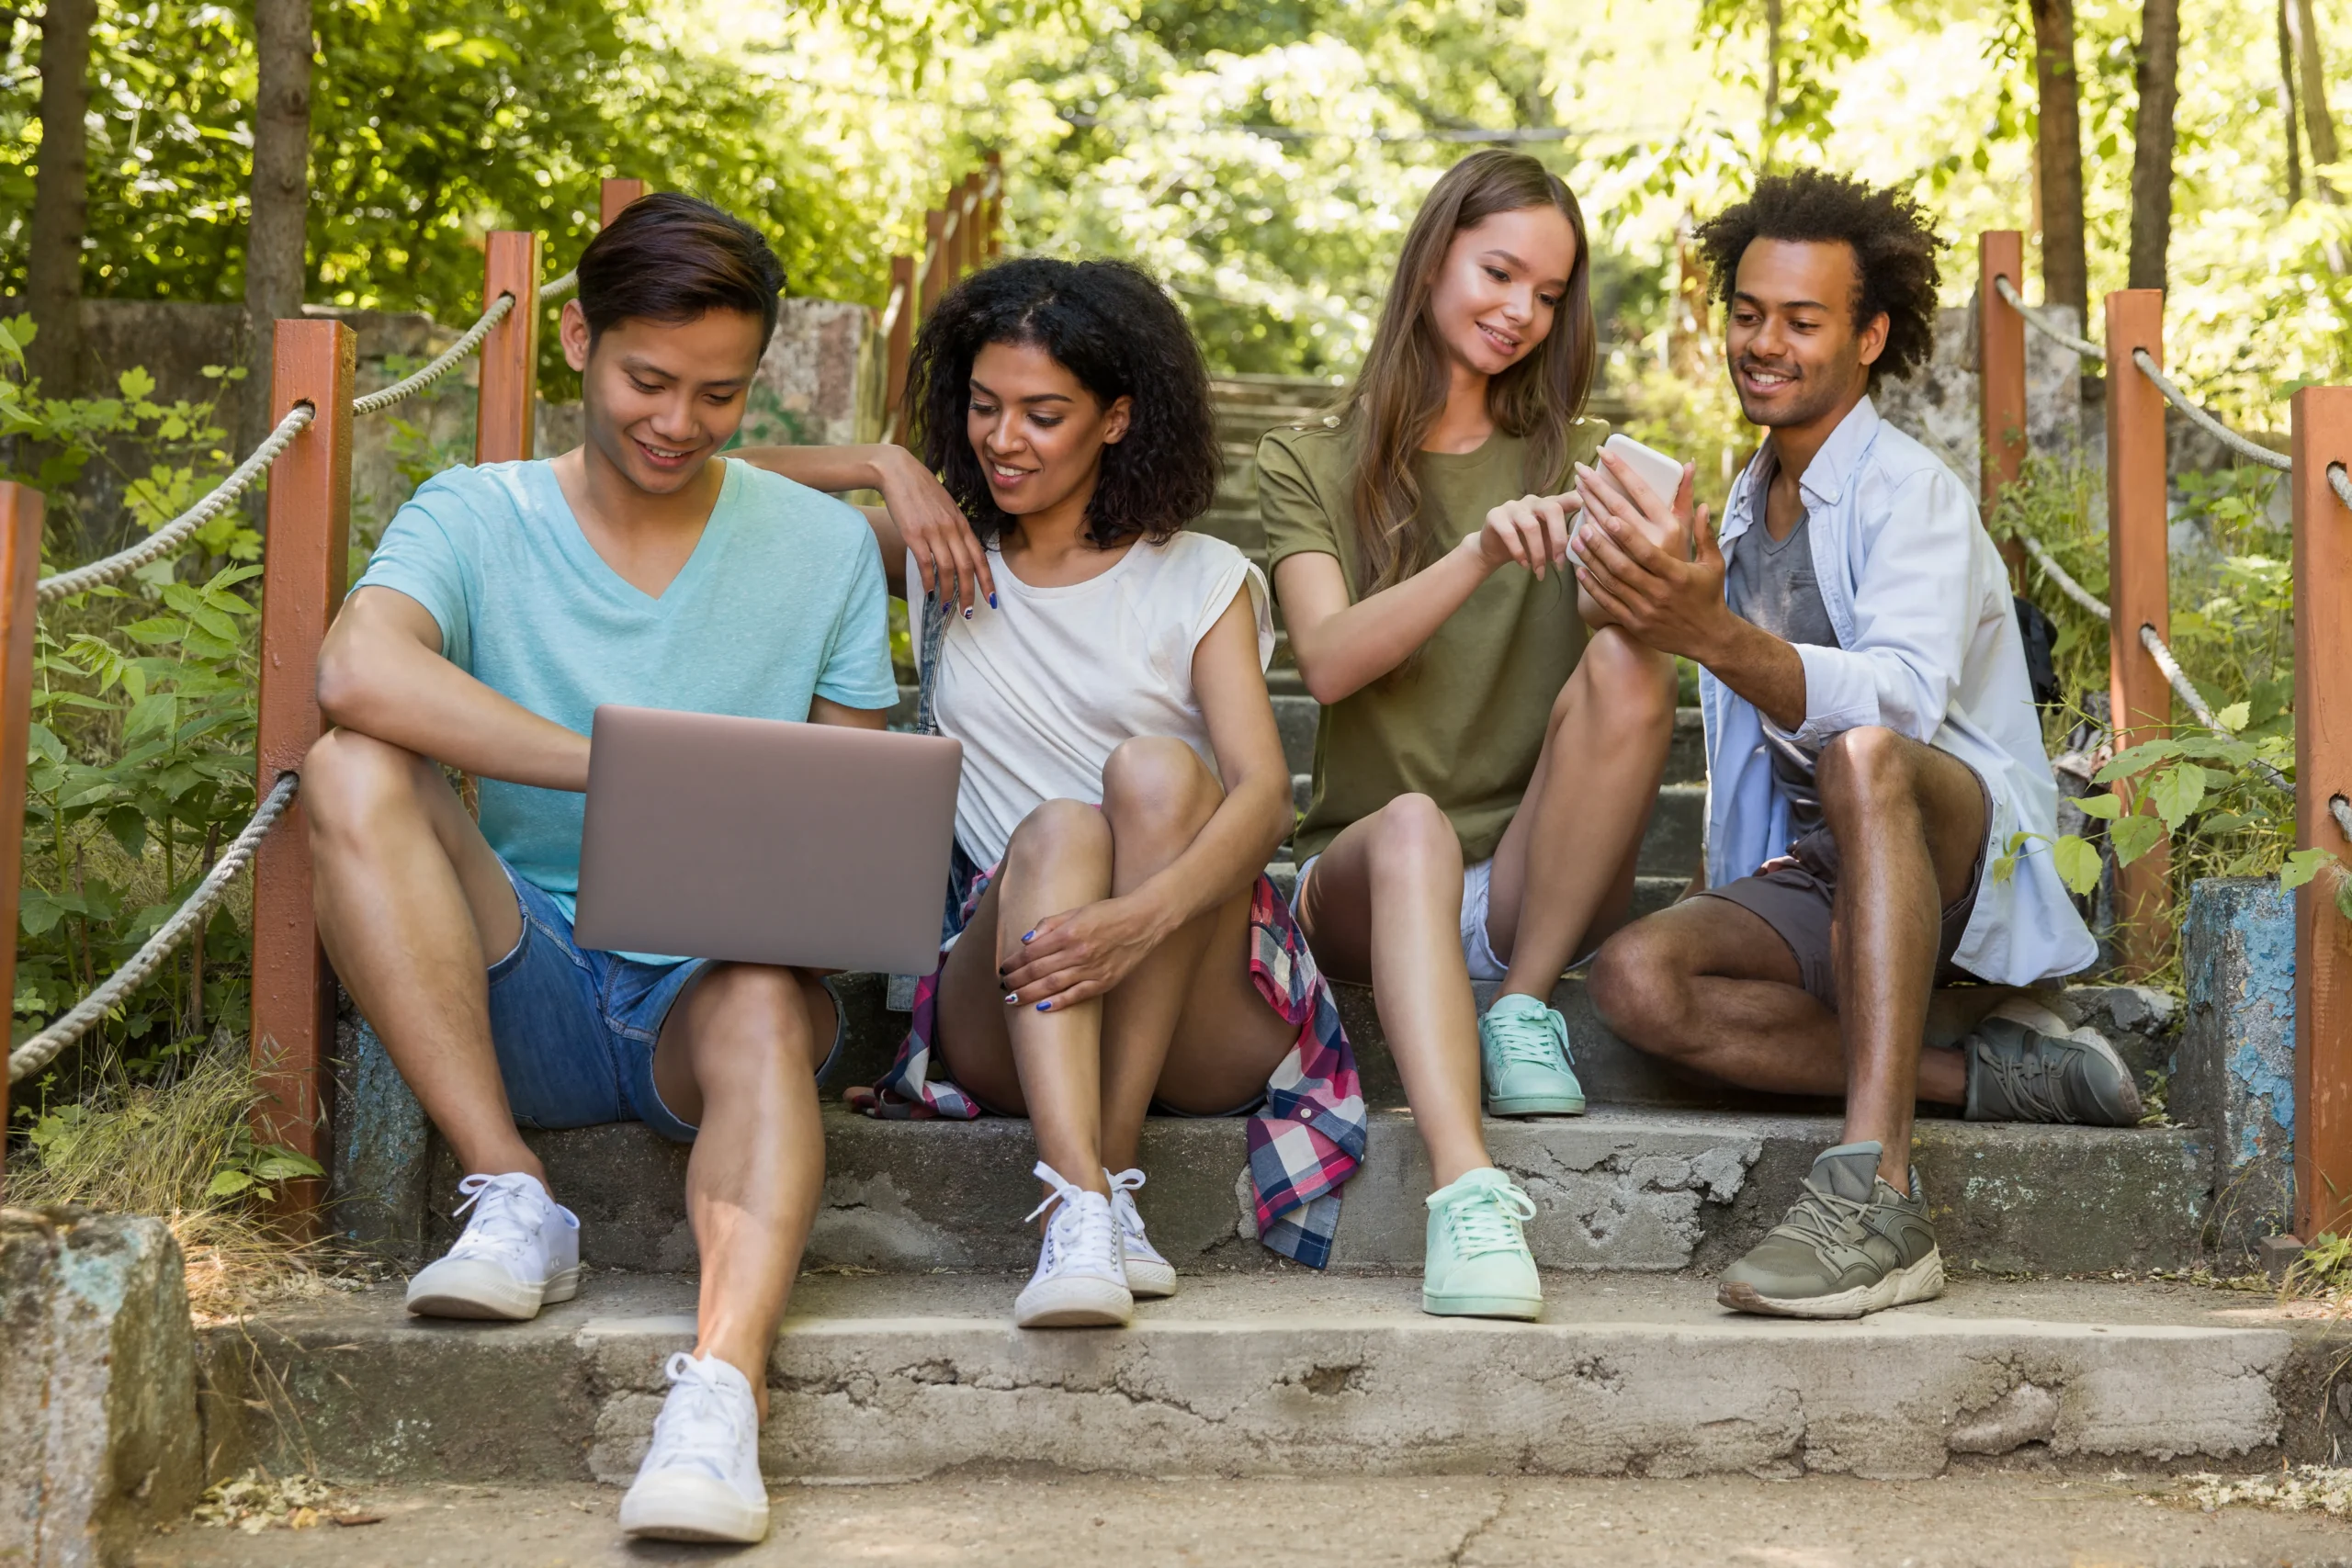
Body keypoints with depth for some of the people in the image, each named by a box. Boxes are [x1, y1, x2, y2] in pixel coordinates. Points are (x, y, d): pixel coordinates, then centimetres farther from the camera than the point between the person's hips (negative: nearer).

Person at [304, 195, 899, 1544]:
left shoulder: (825, 546, 9)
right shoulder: (476, 520, 3)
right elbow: (357, 671, -20)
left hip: (717, 982, 0)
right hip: (530, 994, 1)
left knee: (767, 1006, -36)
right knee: (356, 772, -24)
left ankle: (723, 1387, -57)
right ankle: (512, 1196, -25)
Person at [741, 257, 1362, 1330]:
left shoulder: (1201, 582, 8)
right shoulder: (942, 558, 17)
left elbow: (1264, 795, -9)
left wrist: (1140, 917, -29)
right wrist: (884, 468, 2)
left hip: (1192, 1015, -1)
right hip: (1004, 1018, 1)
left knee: (1154, 769, -28)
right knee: (1057, 829, -31)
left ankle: (1109, 1176, -32)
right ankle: (1080, 1214, -51)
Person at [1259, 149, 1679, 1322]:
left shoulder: (1578, 461, 14)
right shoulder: (1309, 466, 8)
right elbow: (1330, 661, -10)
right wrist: (1481, 554, -26)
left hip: (1542, 884, 1)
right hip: (1366, 876, -1)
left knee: (1628, 660, -26)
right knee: (1413, 825, -37)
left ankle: (1523, 1009, -17)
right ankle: (1465, 1188, -53)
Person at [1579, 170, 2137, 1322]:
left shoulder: (1914, 494, -9)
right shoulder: (1743, 513, 17)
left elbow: (1899, 699, -30)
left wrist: (1711, 635, -46)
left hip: (1976, 862, -6)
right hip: (1816, 878, 7)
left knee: (1863, 753, -40)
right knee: (1636, 980, -24)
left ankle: (1877, 1193, -48)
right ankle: (1984, 1078, -19)